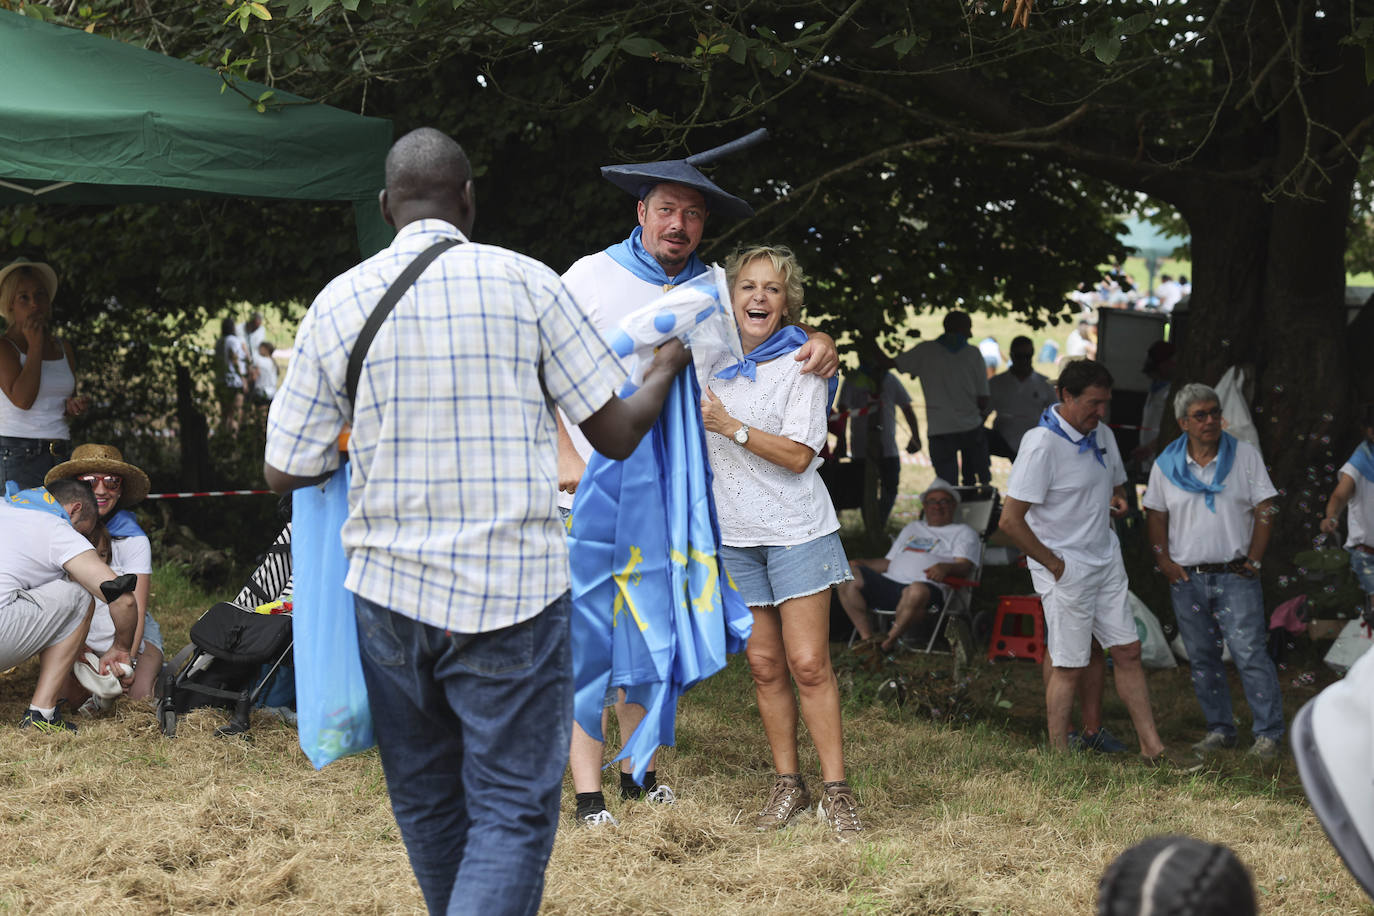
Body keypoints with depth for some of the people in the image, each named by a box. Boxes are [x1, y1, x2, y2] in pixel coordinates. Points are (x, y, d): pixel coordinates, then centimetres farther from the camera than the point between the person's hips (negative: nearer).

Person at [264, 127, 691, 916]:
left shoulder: (336, 303, 2)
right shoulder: (526, 282, -5)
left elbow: (286, 472, 5)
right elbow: (616, 433, -1)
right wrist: (667, 370, 20)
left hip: (390, 592, 3)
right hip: (511, 594, -3)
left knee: (427, 801, 19)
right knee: (513, 812, 0)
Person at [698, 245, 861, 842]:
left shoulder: (801, 364, -5)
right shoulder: (715, 362, 10)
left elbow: (797, 455, -12)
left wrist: (733, 428, -15)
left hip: (795, 529, -4)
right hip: (735, 533, 4)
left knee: (809, 663, -9)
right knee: (764, 665, 5)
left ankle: (836, 792, -5)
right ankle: (787, 785, 13)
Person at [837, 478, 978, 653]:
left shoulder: (963, 532, 18)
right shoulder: (913, 529, 36)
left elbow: (965, 567, 0)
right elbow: (888, 562, 32)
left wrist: (946, 567, -24)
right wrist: (860, 563, 14)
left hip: (928, 585, -5)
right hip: (890, 582, 6)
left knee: (917, 591, -43)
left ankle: (888, 642, -26)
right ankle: (867, 638, -23)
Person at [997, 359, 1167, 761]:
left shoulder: (1102, 434, 6)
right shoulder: (1041, 445, -20)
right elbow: (1010, 521, -22)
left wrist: (1118, 498, 5)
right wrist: (1055, 565, -15)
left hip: (1107, 563, 8)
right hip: (1066, 572, -8)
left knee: (1128, 652, 8)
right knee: (1069, 667, -2)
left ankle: (1152, 748, 13)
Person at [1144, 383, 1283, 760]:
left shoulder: (1245, 455, 2)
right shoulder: (1166, 464, 6)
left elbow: (1265, 510, 1)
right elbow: (1156, 517, 11)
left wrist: (1253, 561, -6)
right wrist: (1164, 562, -1)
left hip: (1235, 576, -3)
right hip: (1187, 578, 3)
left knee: (1250, 654, -9)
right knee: (1202, 658, 7)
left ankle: (1268, 733, -4)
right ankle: (1219, 729, 17)